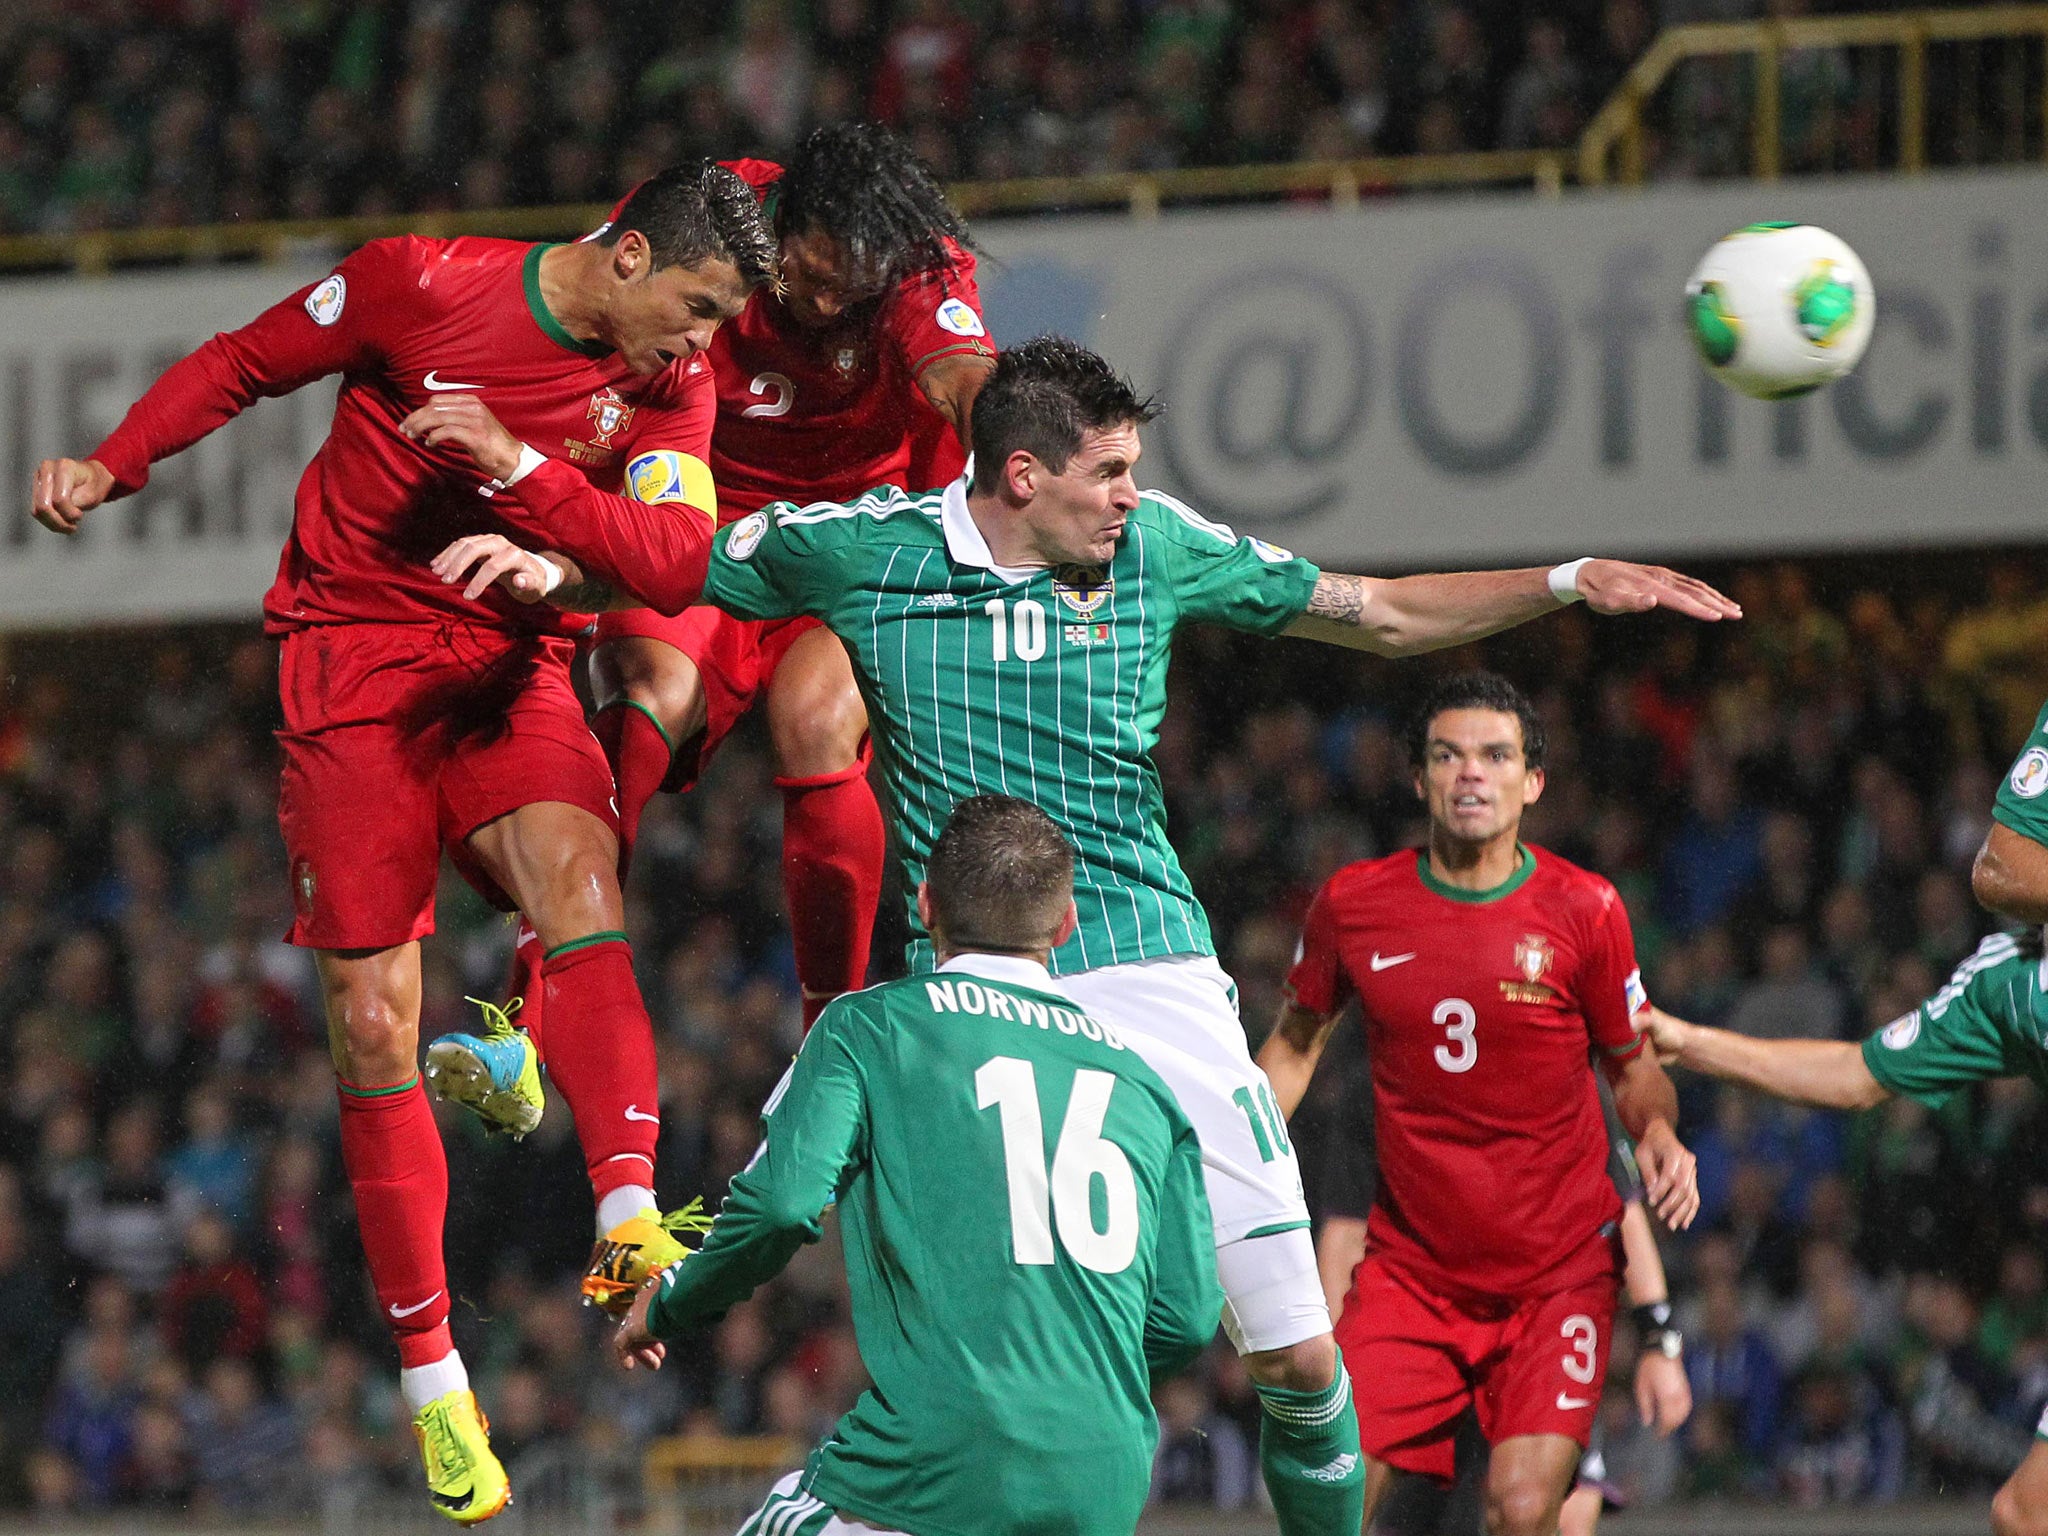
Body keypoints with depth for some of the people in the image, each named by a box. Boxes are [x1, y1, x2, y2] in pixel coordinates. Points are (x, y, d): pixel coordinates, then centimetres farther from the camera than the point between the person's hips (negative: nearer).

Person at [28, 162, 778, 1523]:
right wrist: (108, 467, -8)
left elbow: (675, 565, -15)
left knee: (579, 878, -30)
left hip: (511, 661, 2)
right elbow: (244, 363, 2)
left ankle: (628, 1221, -42)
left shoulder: (670, 386, -2)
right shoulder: (422, 285, -11)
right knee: (373, 1026, -5)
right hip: (353, 657, -2)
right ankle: (430, 1374, 6)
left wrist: (518, 466, -26)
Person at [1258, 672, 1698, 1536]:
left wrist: (1658, 1132, -16)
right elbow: (1296, 1040, 16)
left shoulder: (1583, 911, -6)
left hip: (1558, 1270, -2)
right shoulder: (1353, 903, -1)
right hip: (1409, 1266, 2)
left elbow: (1634, 1068, 6)